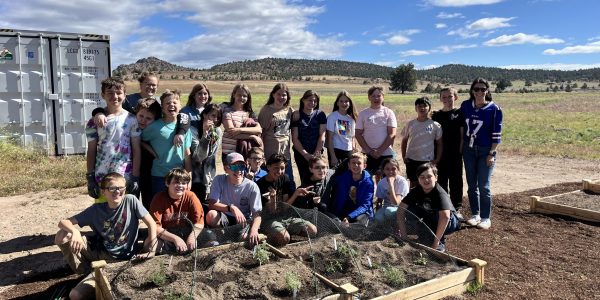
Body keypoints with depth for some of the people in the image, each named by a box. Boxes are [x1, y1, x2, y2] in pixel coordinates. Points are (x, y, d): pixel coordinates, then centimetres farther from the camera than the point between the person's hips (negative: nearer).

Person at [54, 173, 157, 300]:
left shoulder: (131, 201, -12)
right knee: (62, 236, -14)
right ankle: (85, 269, 6)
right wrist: (75, 231, -32)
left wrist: (151, 246, -22)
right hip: (99, 252, 4)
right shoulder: (96, 210, -5)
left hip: (122, 259, -4)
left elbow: (151, 223, -9)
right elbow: (63, 222, -8)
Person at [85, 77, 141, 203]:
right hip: (101, 179, 1)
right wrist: (90, 178, 2)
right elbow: (91, 151, 7)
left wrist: (135, 178, -5)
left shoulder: (131, 119, 1)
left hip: (126, 178, -1)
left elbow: (136, 150, 0)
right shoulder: (95, 121, 5)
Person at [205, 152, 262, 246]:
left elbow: (257, 214, -16)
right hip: (224, 218, 1)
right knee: (211, 215, -32)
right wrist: (231, 208, -34)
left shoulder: (252, 187, -14)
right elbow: (212, 204, -18)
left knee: (246, 237, -33)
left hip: (244, 221, -1)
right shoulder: (219, 180, -10)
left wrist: (254, 230, -37)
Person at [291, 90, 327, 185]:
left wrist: (316, 153, -11)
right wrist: (306, 154, -11)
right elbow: (295, 138, -4)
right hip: (300, 154, -1)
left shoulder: (320, 115, 4)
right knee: (305, 180, 0)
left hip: (317, 153, 1)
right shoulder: (296, 116, 0)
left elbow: (322, 136, -2)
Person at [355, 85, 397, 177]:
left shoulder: (389, 113, 2)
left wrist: (379, 151, -11)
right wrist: (369, 151, -8)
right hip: (367, 155, 1)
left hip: (386, 153, -1)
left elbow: (392, 134, -4)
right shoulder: (363, 113, 4)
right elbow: (358, 134, 1)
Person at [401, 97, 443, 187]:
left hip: (428, 161, -1)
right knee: (413, 183, 12)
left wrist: (437, 159, -6)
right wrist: (404, 156, 3)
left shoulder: (435, 125, -3)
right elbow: (404, 141, 10)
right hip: (412, 160, 1)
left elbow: (439, 143, 2)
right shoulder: (410, 124, 1)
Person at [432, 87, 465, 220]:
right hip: (441, 154, 2)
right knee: (441, 181, 9)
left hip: (455, 154, -2)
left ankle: (457, 209, 15)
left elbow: (462, 134, -1)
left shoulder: (459, 113, 0)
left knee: (456, 181, 5)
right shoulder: (436, 115, 6)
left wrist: (460, 151, -7)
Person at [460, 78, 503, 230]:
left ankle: (486, 218, 9)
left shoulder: (494, 109, -8)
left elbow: (497, 134, -8)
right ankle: (475, 214, 23)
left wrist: (491, 154, -12)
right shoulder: (465, 105, 2)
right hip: (469, 149, 4)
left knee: (484, 186, -3)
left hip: (486, 151, -4)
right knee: (471, 185, 10)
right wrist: (460, 147, 8)